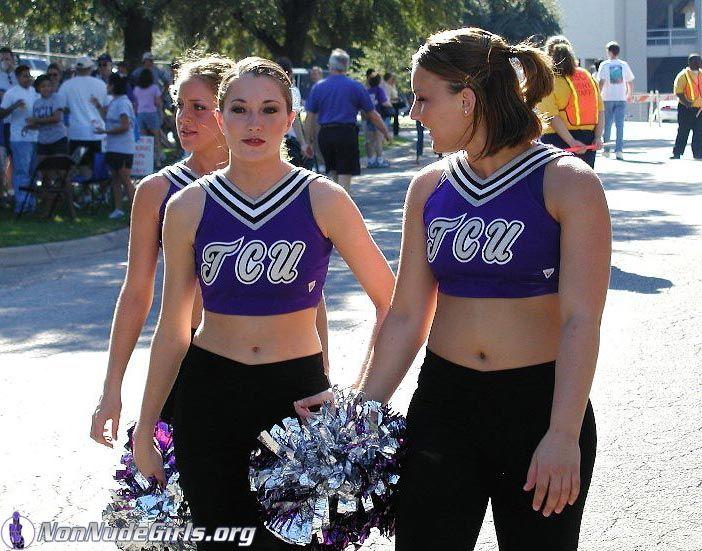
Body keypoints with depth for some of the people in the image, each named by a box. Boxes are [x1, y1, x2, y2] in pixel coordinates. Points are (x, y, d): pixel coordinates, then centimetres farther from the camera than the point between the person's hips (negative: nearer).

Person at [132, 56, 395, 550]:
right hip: (208, 397, 2)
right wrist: (145, 429, 8)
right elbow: (173, 328, 6)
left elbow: (391, 302, 0)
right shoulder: (188, 207, 0)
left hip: (298, 396, -1)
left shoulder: (322, 199, -5)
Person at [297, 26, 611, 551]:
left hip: (540, 404, -4)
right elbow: (406, 315, 8)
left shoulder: (567, 183, -9)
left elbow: (581, 321, -15)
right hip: (443, 403, 4)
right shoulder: (429, 187, 6)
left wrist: (563, 435, -23)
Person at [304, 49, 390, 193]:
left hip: (325, 134, 3)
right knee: (344, 177, -2)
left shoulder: (318, 87, 6)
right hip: (347, 134, -3)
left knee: (332, 174, 15)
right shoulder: (356, 86, 1)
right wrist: (386, 133, 17)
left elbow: (310, 117, 4)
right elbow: (372, 115, 5)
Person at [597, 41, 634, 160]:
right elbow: (630, 82, 12)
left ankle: (606, 150, 15)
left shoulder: (604, 65, -3)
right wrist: (630, 95, 27)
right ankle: (618, 150, -9)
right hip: (621, 99, 2)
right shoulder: (624, 64, 6)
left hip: (608, 99, -2)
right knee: (620, 125, -1)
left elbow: (601, 82, -11)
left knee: (607, 125, 8)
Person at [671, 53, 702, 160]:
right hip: (686, 108, -5)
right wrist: (686, 102, -24)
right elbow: (678, 91, -13)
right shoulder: (683, 75, -7)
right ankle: (677, 153, 3)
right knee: (683, 131, -2)